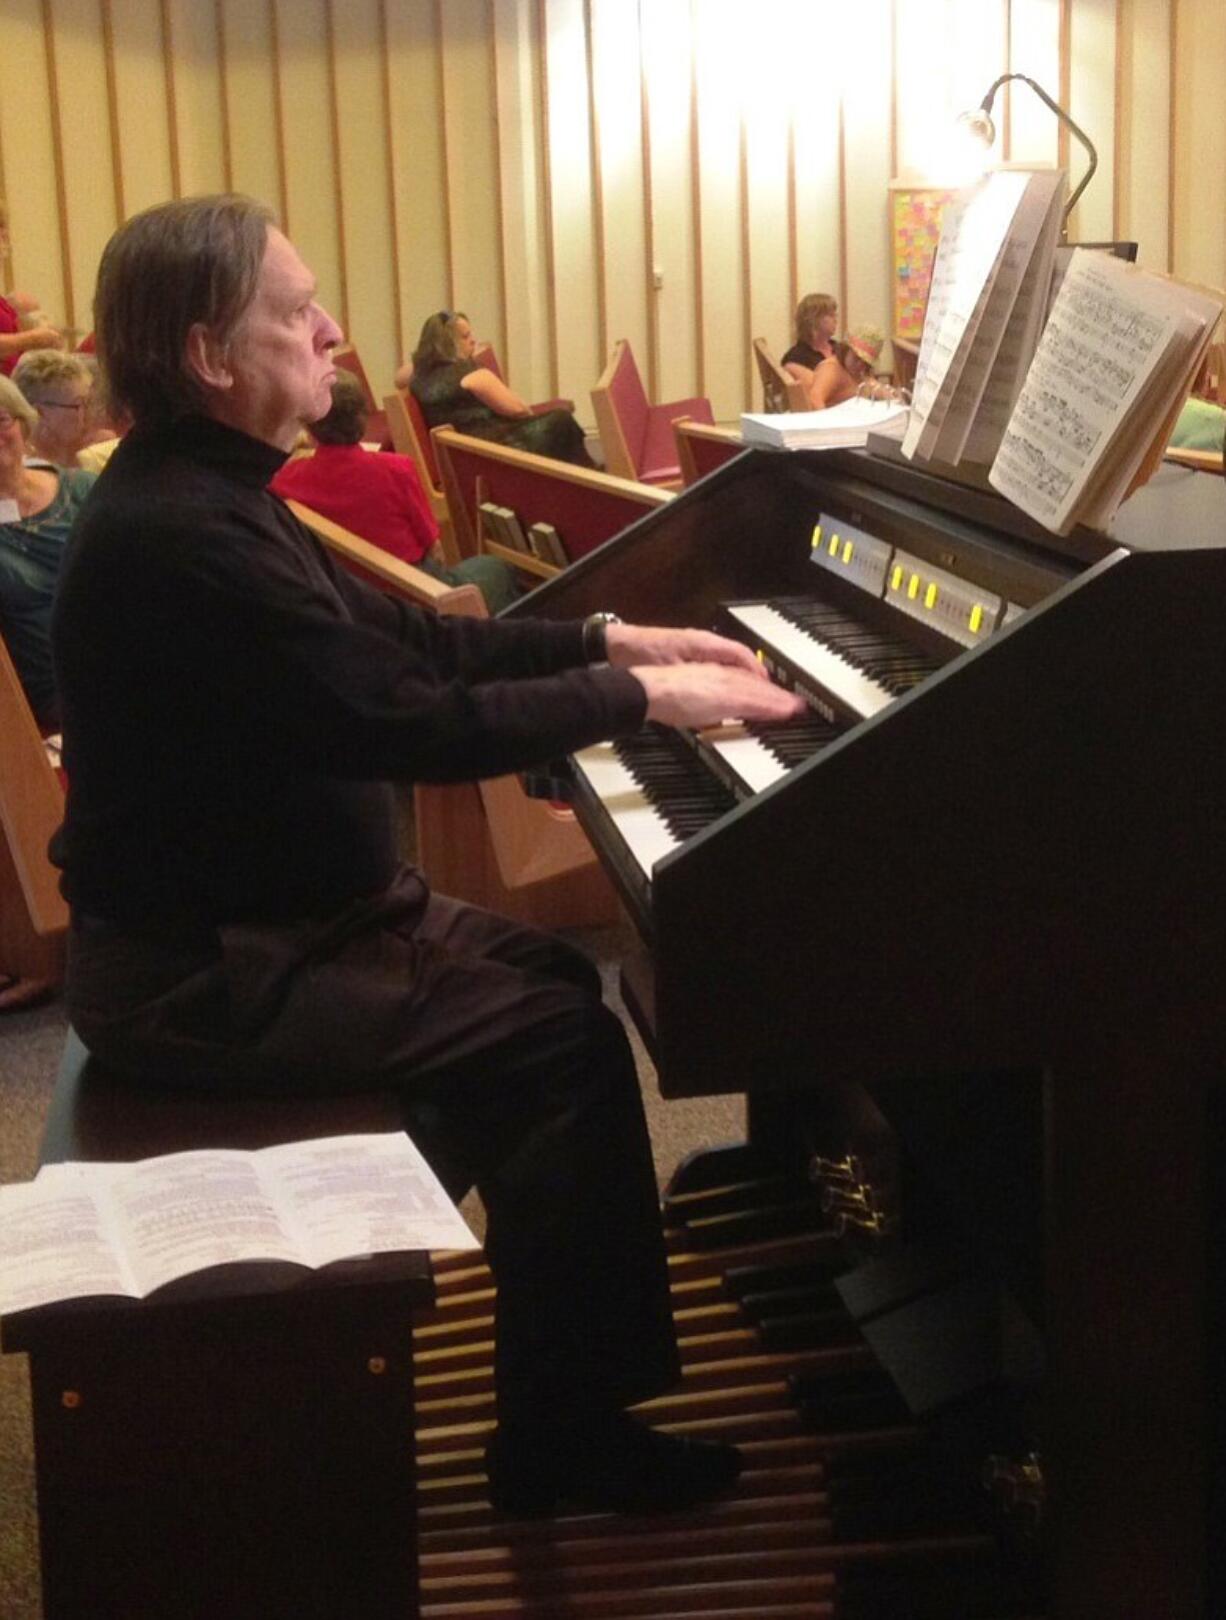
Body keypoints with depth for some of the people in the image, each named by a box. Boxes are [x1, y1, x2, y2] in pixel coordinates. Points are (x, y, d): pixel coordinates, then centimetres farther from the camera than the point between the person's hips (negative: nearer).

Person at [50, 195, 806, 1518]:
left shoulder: (205, 494, 10)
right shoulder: (177, 532, -25)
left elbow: (404, 637, 14)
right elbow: (408, 721, -28)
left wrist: (615, 641, 8)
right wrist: (636, 697, -18)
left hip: (259, 910, 11)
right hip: (200, 966, -11)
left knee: (546, 975, 16)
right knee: (563, 1040, -15)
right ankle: (565, 1432, -4)